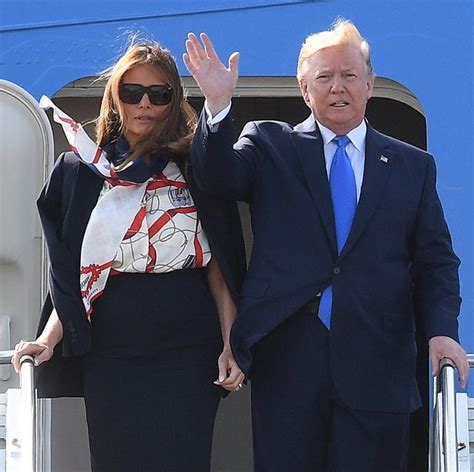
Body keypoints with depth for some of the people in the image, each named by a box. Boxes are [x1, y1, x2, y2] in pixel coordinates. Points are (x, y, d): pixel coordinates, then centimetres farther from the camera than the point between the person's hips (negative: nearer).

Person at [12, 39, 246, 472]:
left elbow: (218, 264, 4)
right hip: (110, 351, 1)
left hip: (188, 352, -1)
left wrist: (230, 342, -6)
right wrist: (50, 338, -7)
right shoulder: (80, 169, 9)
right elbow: (68, 271, 7)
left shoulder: (196, 168, 5)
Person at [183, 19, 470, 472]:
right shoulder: (270, 145, 10)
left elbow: (435, 261, 10)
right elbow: (219, 176, -8)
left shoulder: (413, 166, 12)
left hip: (376, 365, 1)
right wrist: (218, 106, -23)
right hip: (286, 359, -1)